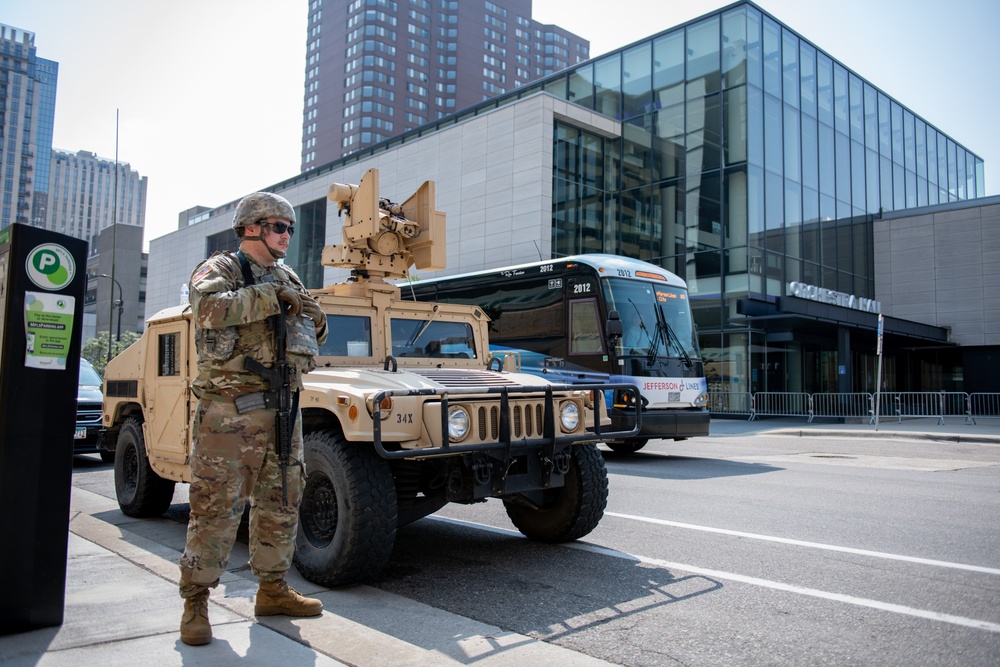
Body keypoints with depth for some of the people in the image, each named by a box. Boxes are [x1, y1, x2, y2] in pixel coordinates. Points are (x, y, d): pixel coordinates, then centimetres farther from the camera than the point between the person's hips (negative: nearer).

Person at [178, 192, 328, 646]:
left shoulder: (286, 278, 18)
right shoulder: (220, 268, -1)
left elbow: (314, 337, 22)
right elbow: (208, 308, -24)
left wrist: (314, 320, -1)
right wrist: (270, 297, -21)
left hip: (283, 406, 7)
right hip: (230, 408, -7)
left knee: (281, 503, 12)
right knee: (216, 506, -3)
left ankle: (272, 590, 25)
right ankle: (195, 602, 10)